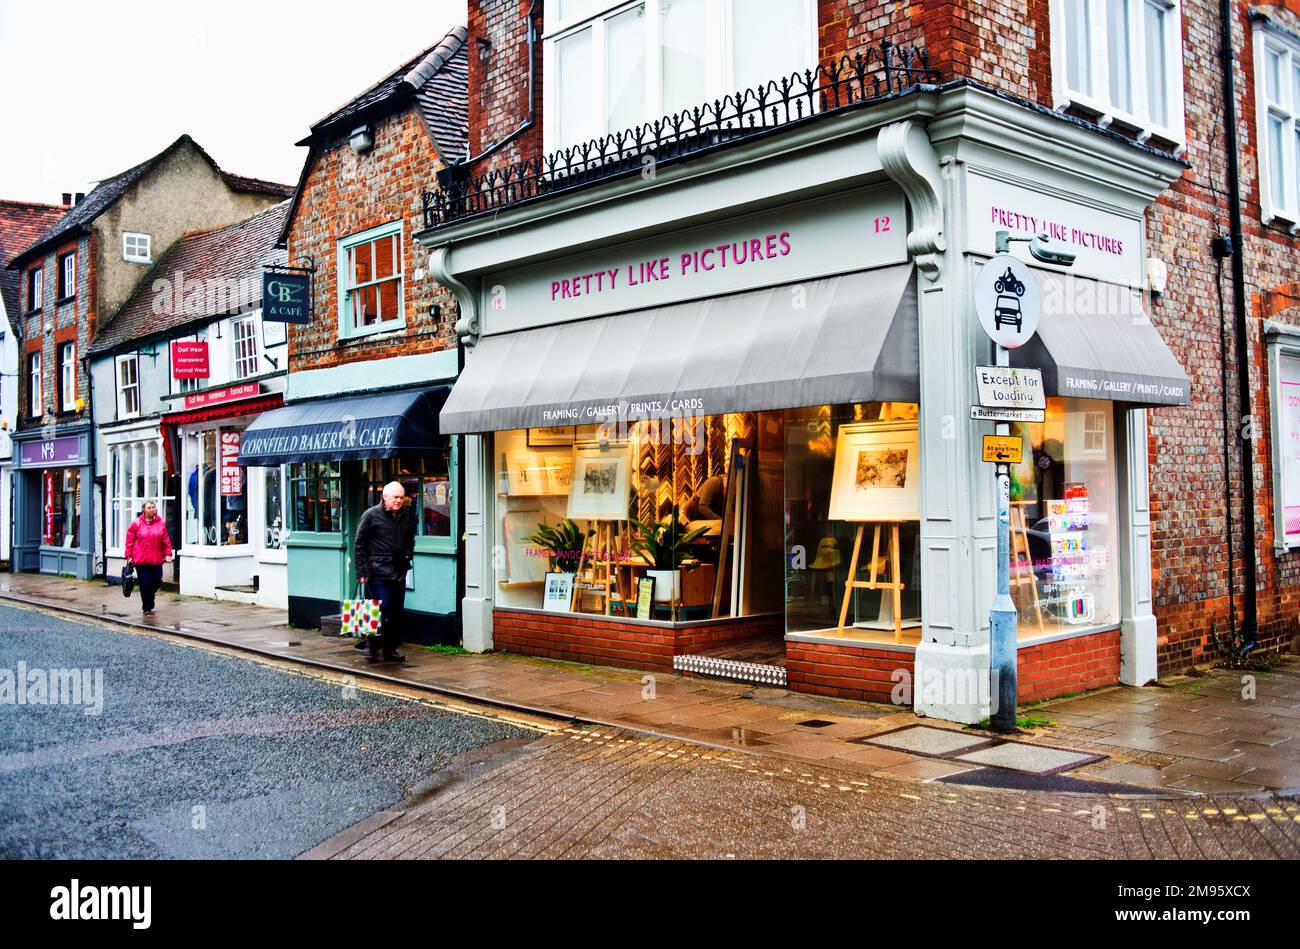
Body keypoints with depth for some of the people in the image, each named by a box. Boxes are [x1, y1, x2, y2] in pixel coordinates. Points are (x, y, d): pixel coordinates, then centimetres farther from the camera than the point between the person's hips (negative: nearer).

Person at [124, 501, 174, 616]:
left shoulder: (161, 523, 6)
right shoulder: (136, 523, 0)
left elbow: (166, 540, 8)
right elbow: (130, 541, 2)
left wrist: (168, 554, 2)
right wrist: (129, 556, -1)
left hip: (156, 559, 3)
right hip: (141, 560, -2)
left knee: (157, 582, 3)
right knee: (145, 583, -2)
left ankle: (149, 601, 32)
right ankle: (146, 608, 10)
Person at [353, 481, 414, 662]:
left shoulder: (406, 516, 11)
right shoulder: (371, 515, -4)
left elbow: (410, 540, 27)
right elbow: (359, 545, -3)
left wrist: (408, 555, 9)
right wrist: (362, 571, -7)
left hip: (399, 572, 6)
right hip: (377, 571, -6)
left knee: (396, 611, 7)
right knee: (381, 608, -11)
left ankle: (391, 649, 17)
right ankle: (371, 645, 5)